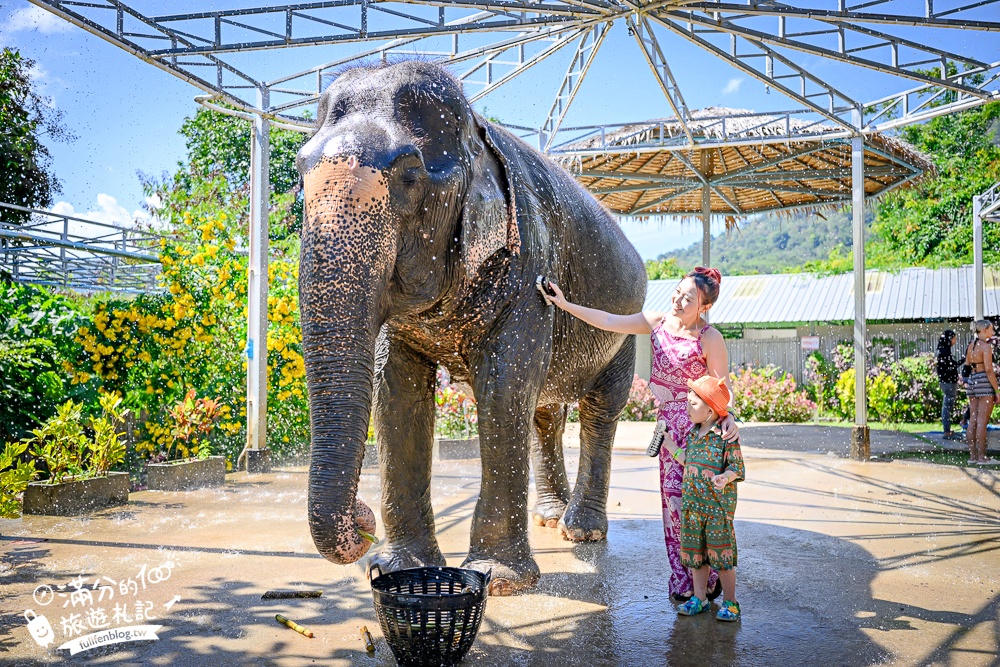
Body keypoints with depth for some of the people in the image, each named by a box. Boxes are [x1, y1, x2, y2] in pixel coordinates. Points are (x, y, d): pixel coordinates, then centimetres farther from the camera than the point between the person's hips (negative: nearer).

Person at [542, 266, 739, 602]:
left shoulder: (710, 339, -12)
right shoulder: (658, 321, 3)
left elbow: (722, 386, -9)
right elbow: (609, 322, 5)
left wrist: (728, 417, -27)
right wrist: (566, 304, 2)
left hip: (699, 425, -6)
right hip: (668, 421, 6)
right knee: (673, 498, 8)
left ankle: (708, 579, 10)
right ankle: (684, 580, 18)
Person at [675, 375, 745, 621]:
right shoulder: (693, 433, 9)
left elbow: (736, 466, -13)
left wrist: (725, 477, -32)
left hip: (718, 504, -7)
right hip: (692, 503, 7)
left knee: (721, 552, 0)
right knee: (695, 552, 12)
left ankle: (730, 602, 15)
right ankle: (699, 598, 25)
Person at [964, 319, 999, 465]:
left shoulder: (970, 345, 12)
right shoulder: (986, 346, -12)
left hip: (972, 381, 8)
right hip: (984, 382, -8)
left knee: (973, 421, 8)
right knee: (982, 421, -6)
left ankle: (972, 455, 10)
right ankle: (981, 457, -4)